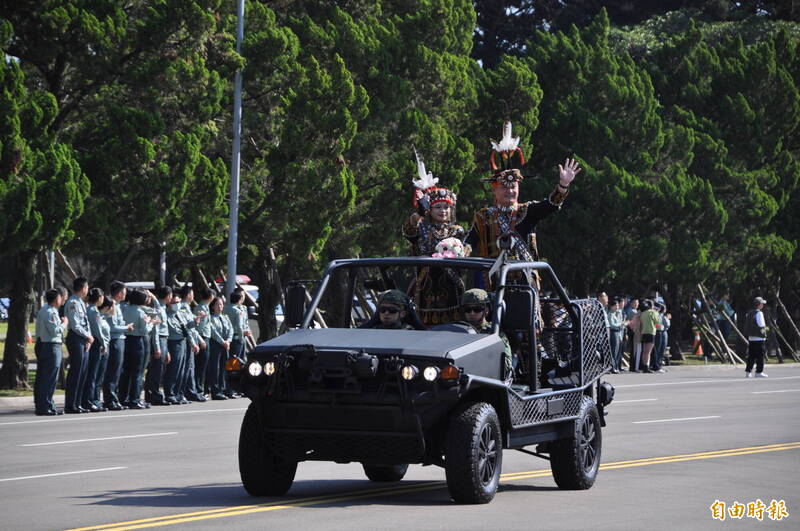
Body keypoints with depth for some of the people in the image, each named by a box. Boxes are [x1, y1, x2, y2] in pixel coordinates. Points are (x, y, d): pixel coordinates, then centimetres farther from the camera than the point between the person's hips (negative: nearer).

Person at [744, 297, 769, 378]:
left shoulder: (749, 313, 12)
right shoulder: (759, 313, -12)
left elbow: (746, 326, 15)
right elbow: (761, 326, -16)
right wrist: (766, 329, 2)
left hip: (751, 338, 8)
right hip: (759, 338, -8)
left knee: (751, 356, 10)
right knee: (760, 356, -1)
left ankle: (748, 371, 8)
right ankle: (759, 372, -1)